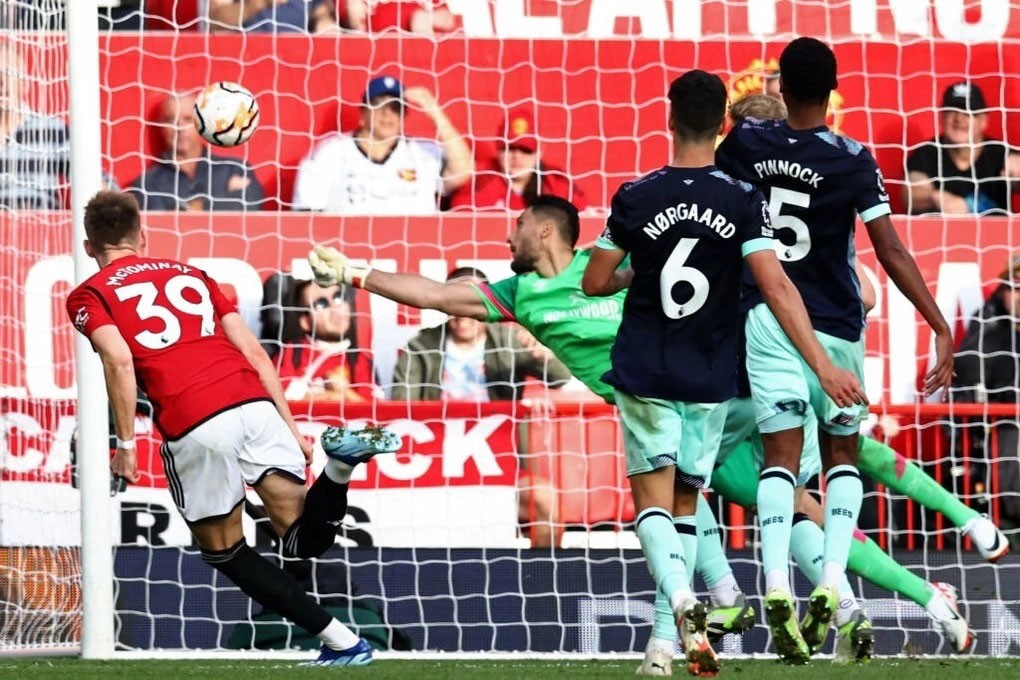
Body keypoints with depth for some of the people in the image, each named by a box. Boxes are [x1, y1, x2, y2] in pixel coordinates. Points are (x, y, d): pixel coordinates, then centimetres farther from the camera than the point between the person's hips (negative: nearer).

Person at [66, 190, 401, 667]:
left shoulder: (89, 296, 14)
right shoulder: (190, 274, 27)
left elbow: (119, 361, -6)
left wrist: (126, 443, -4)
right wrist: (290, 426, 21)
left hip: (192, 425, -4)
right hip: (254, 402, 4)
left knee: (224, 552, 14)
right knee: (303, 537, 3)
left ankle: (340, 641, 5)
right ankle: (340, 459, -25)